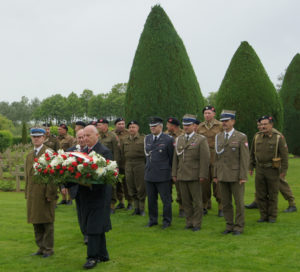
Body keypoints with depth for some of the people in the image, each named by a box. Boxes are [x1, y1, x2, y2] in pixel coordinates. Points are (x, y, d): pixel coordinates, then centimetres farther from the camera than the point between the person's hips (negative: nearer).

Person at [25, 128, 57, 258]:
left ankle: (48, 248, 11)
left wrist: (50, 193, -15)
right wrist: (27, 194, 12)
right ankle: (41, 247, 21)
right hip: (33, 195, 6)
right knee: (36, 222, 10)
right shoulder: (29, 156, 17)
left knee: (47, 222, 1)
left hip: (46, 194, -6)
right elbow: (27, 176, 18)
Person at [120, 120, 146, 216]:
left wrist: (145, 165, -2)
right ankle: (136, 208, 16)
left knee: (141, 188, -2)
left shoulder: (143, 139, -1)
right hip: (128, 166, 4)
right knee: (131, 188, 6)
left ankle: (141, 208, 9)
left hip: (140, 165, -4)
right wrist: (126, 164, 11)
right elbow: (122, 154, 16)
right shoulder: (124, 140, 11)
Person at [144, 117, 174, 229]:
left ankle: (167, 220, 16)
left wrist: (169, 170, 4)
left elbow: (172, 157, -2)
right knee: (151, 199, 13)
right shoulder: (147, 138, 10)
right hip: (149, 174, 5)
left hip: (163, 175, -5)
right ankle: (153, 220, 26)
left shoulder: (168, 139, -7)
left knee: (166, 199, 3)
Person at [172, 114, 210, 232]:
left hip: (194, 177, -5)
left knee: (197, 201, 1)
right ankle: (189, 222, 19)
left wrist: (202, 175, -13)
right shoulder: (179, 139, 13)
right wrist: (174, 174, 10)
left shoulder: (201, 140, -3)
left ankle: (197, 224, 10)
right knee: (186, 201, 9)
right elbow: (175, 158, 15)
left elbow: (205, 159, -8)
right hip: (182, 176, 5)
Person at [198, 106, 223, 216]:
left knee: (217, 182, -2)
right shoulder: (200, 127, 11)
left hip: (216, 157, -3)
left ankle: (220, 208, 6)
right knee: (204, 183, 4)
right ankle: (205, 206, 15)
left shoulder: (220, 126, 1)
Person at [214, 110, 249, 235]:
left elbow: (244, 158, -8)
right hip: (223, 176, 5)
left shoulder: (241, 137, -5)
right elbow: (217, 157, 13)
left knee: (239, 202, 2)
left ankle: (239, 226, 13)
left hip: (236, 176, -4)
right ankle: (229, 226, 20)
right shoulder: (218, 137, 9)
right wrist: (215, 175, 9)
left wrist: (243, 177, -13)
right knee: (225, 203, 9)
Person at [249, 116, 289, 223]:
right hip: (259, 169, 4)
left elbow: (284, 155, -9)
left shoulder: (279, 137, -9)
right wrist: (251, 167, 9)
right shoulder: (257, 136, 3)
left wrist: (284, 170, -12)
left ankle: (272, 216, 15)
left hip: (273, 170, -4)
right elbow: (252, 153, 11)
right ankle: (263, 215, 17)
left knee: (273, 194, 5)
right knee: (260, 194, 6)